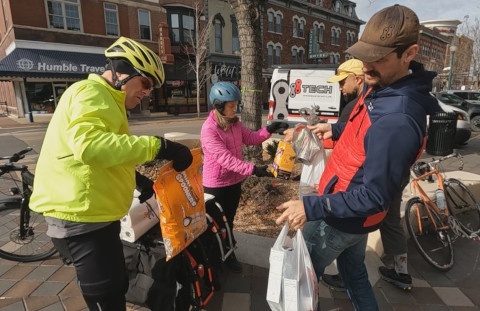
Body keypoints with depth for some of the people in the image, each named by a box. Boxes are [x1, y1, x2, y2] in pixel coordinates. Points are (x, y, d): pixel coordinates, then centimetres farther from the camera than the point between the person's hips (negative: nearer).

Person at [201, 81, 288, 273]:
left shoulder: (235, 123, 2)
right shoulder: (209, 129, -24)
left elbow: (251, 138, 6)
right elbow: (225, 158, -31)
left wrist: (269, 130, -11)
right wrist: (253, 170, -36)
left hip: (234, 181, 7)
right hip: (216, 185, -7)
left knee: (229, 220, 22)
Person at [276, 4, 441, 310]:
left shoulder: (397, 119, -33)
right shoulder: (383, 87, -2)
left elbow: (375, 197, -29)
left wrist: (311, 208, -31)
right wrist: (336, 129, 9)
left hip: (344, 217, -9)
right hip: (352, 213, 9)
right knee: (353, 269, 28)